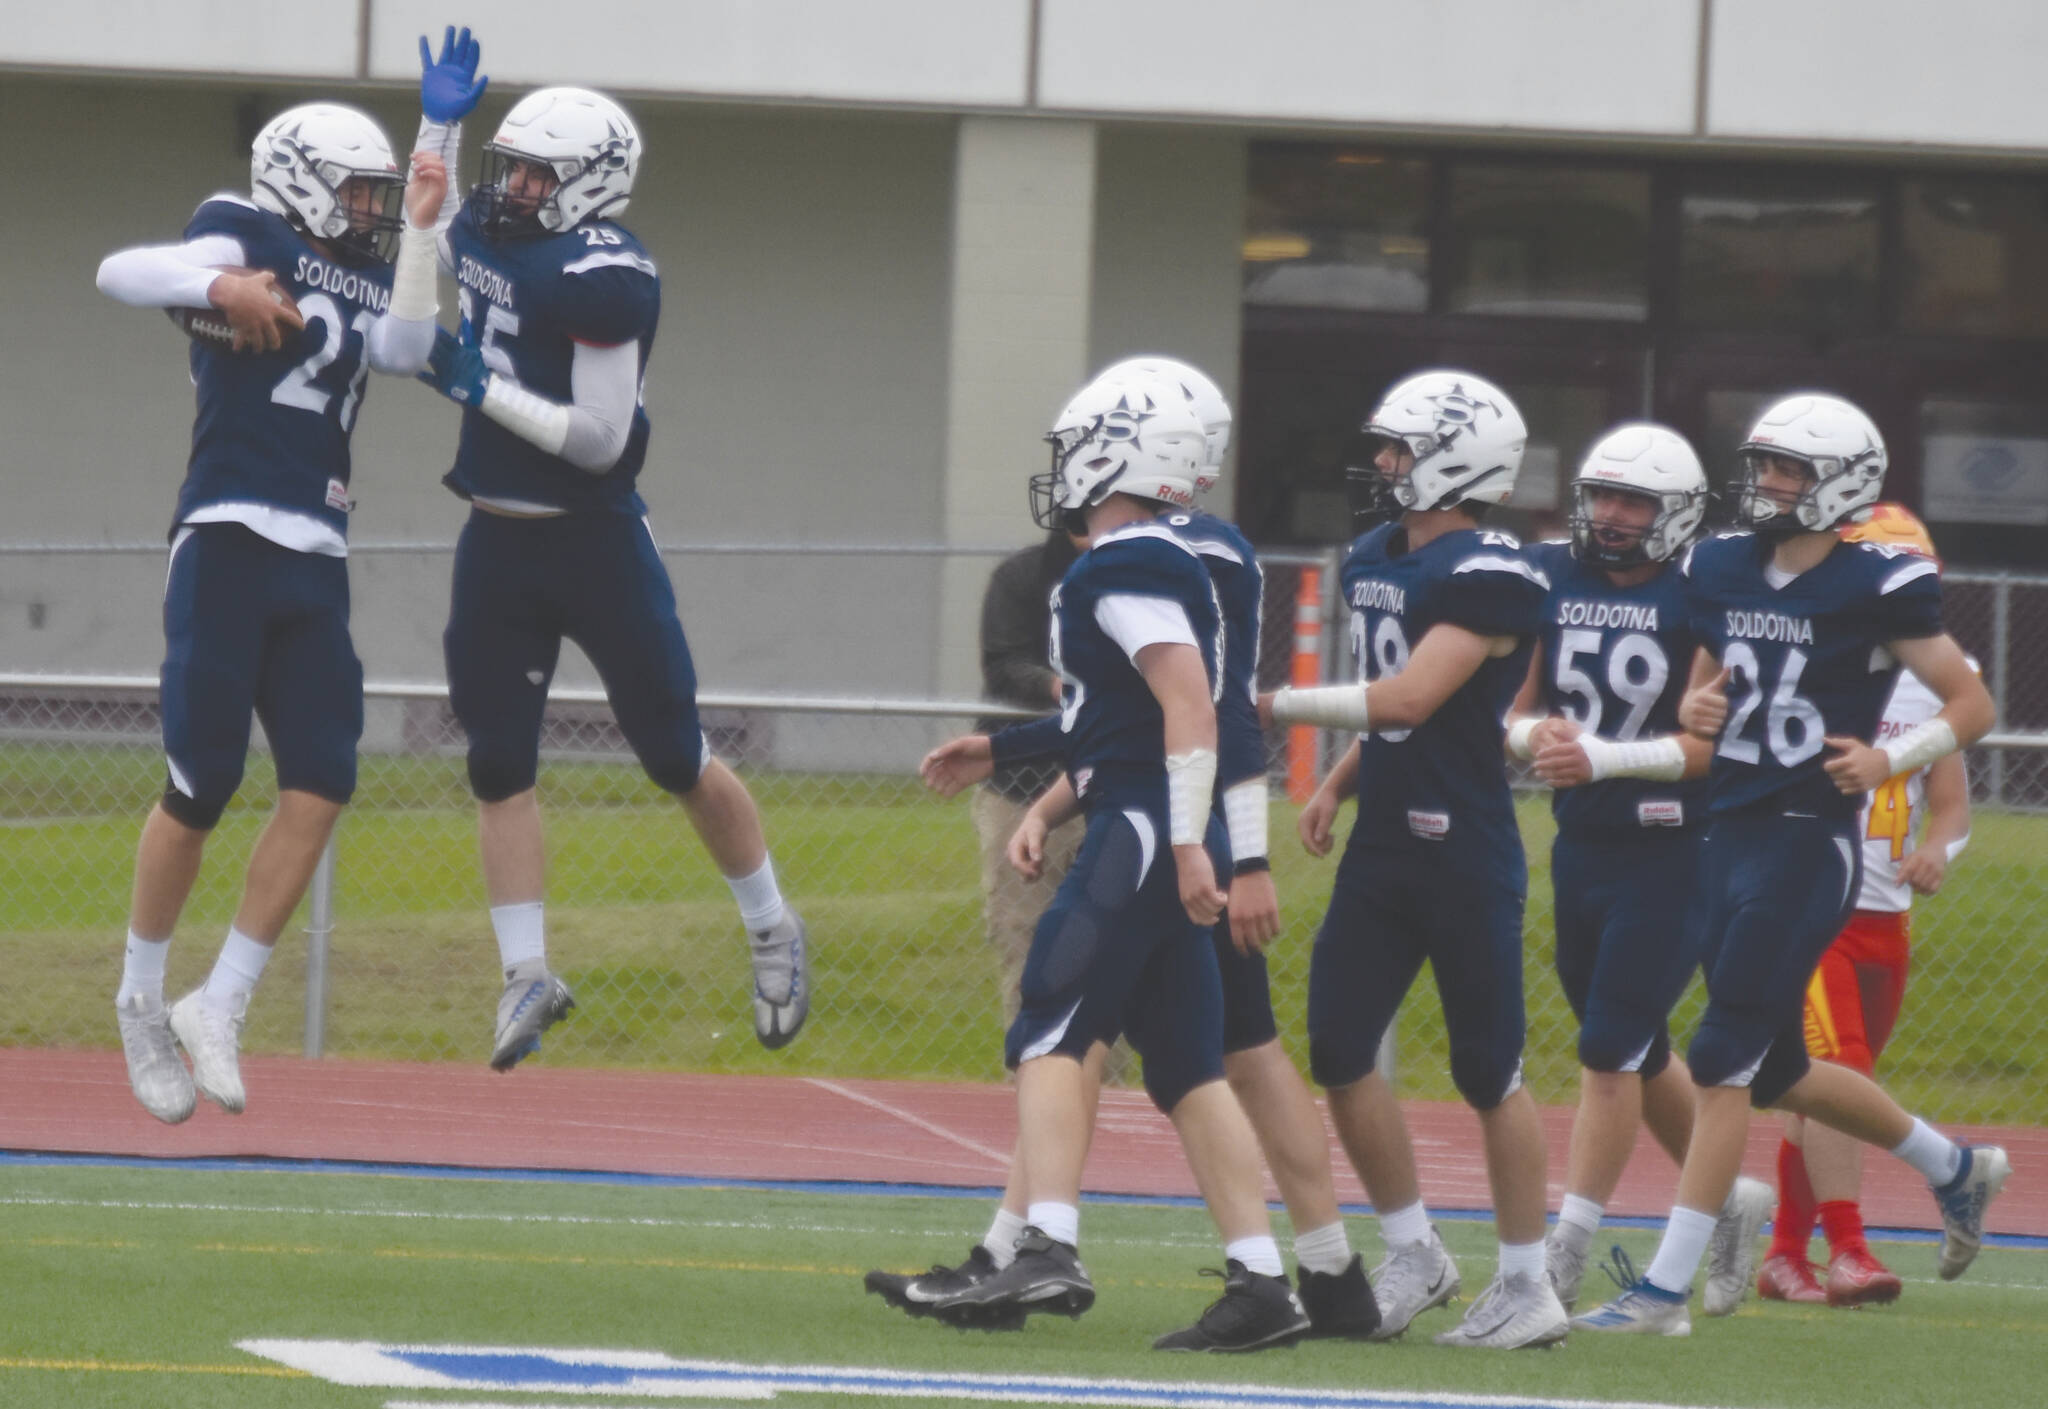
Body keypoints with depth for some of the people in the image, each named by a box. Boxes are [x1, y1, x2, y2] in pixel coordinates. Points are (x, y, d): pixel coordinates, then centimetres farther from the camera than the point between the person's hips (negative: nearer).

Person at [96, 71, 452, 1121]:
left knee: (321, 783, -4)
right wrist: (220, 286, -25)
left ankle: (219, 1008, 3)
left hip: (317, 561, 6)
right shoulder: (251, 238, 3)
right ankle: (142, 1000, 12)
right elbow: (120, 274, -10)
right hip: (229, 537, -6)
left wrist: (424, 236, -5)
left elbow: (405, 349, -2)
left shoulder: (375, 283, 19)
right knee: (202, 781, -6)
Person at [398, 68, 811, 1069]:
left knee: (676, 756, 3)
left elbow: (601, 440, -22)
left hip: (594, 544, -7)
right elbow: (417, 235, 29)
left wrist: (480, 388, -19)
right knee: (499, 767, 3)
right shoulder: (485, 231, 3)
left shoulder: (600, 278, -20)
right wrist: (440, 120, 18)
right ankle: (527, 975, 8)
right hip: (497, 544, 7)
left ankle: (772, 935, 21)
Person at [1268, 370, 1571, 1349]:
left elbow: (1408, 699, -22)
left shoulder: (1488, 576, -16)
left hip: (1465, 855, -8)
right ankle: (1413, 1257, 18)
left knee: (1486, 1069, 0)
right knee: (1338, 1053, 4)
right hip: (1383, 850, 8)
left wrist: (1276, 705, -16)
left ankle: (1527, 1290, 9)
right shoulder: (1375, 561, 12)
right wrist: (1335, 785, 10)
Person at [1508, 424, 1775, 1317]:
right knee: (1635, 1049, 16)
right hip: (1581, 847, 7)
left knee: (1611, 1048, -8)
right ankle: (1732, 1201, 35)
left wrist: (1604, 757, -25)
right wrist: (1535, 734, -14)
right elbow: (1514, 713, 9)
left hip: (1672, 852, -7)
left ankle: (1565, 1252, -4)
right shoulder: (1551, 582, 5)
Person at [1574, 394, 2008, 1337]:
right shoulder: (1722, 572, 9)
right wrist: (1693, 709, -1)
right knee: (1776, 1071, 17)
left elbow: (1972, 706, -3)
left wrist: (1890, 761, -18)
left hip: (1810, 842, -8)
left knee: (1724, 1059, -11)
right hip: (1729, 834, 8)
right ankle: (1953, 1167, 40)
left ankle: (1666, 1289, -8)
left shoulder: (1875, 589, -9)